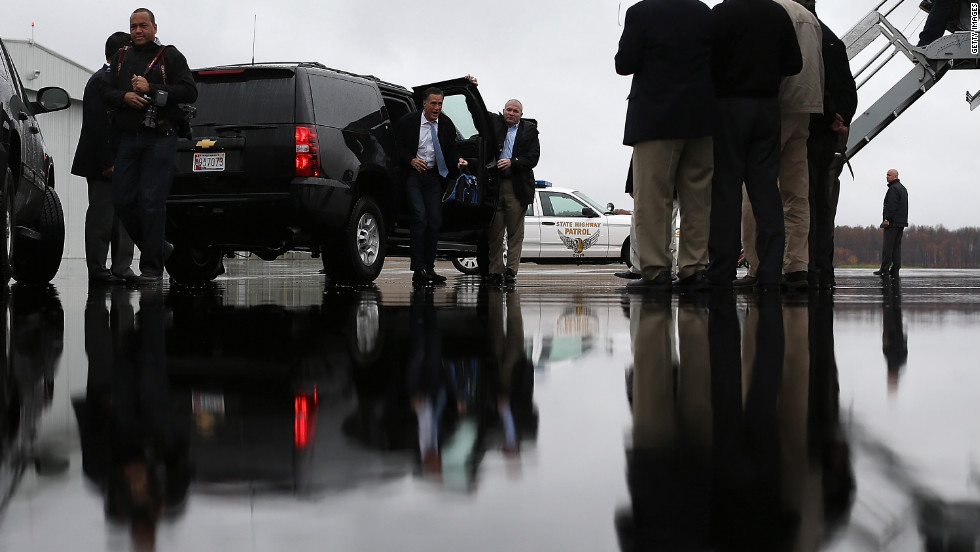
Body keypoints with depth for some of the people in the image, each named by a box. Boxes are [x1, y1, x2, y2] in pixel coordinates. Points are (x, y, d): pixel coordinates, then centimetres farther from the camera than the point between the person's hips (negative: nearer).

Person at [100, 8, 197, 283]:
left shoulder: (170, 56, 5)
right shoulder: (120, 58, 19)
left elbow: (189, 92, -5)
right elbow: (105, 90, 11)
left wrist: (151, 89, -12)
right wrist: (125, 96, -10)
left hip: (159, 139, -5)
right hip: (128, 139, 5)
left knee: (152, 202, -9)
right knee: (122, 200, 2)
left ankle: (152, 266, -4)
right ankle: (158, 247, 20)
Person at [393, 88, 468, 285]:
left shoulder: (446, 124, 5)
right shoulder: (408, 121, -5)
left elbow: (450, 149, 11)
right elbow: (398, 147, -1)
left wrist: (458, 160, -9)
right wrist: (411, 160, -18)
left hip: (434, 175, 4)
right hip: (413, 174, -4)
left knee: (435, 221, 0)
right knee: (420, 219, -15)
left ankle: (429, 268, 9)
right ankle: (418, 270, -14)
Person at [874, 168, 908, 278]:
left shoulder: (893, 188, -11)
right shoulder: (903, 188, 21)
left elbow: (892, 205, -20)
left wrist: (887, 219, -21)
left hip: (892, 223, -10)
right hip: (901, 222, 10)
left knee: (887, 246, -8)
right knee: (897, 246, 8)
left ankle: (884, 270, -10)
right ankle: (895, 271, 6)